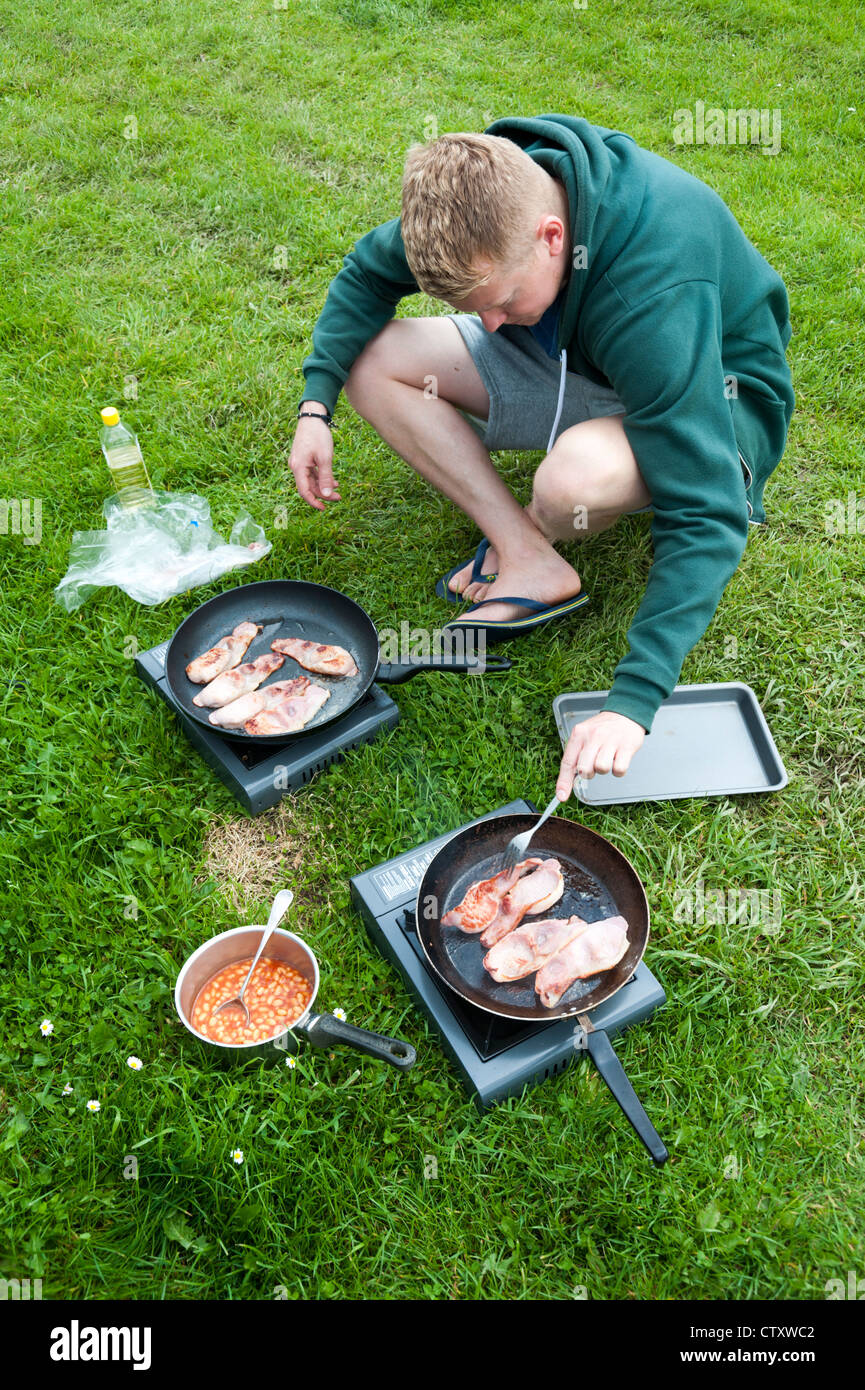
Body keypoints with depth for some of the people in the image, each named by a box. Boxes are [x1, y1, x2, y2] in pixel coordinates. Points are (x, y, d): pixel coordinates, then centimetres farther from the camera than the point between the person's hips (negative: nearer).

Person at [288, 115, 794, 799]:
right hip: (569, 357, 6)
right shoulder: (483, 193, -20)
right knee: (372, 360, -11)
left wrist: (632, 701, -45)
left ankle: (512, 541, -1)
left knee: (576, 478, -42)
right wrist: (315, 403, -12)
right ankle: (534, 564, -15)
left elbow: (708, 518, -40)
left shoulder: (655, 298, -40)